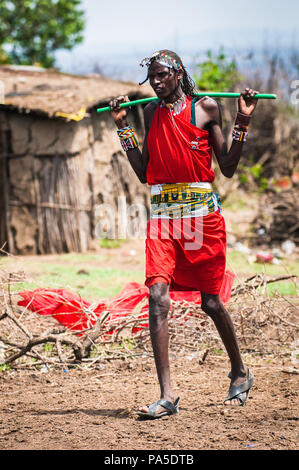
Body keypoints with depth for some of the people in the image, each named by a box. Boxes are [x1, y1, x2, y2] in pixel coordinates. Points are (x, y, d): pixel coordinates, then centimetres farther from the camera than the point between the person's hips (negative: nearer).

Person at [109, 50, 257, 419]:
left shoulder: (206, 108, 2)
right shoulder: (151, 113, 13)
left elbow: (228, 168, 2)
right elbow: (144, 173, 13)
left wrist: (242, 122, -7)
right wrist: (123, 127, 9)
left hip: (202, 213, -3)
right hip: (162, 215, 3)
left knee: (210, 302, 4)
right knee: (157, 297, -14)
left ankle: (240, 372, 30)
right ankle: (166, 396, -17)